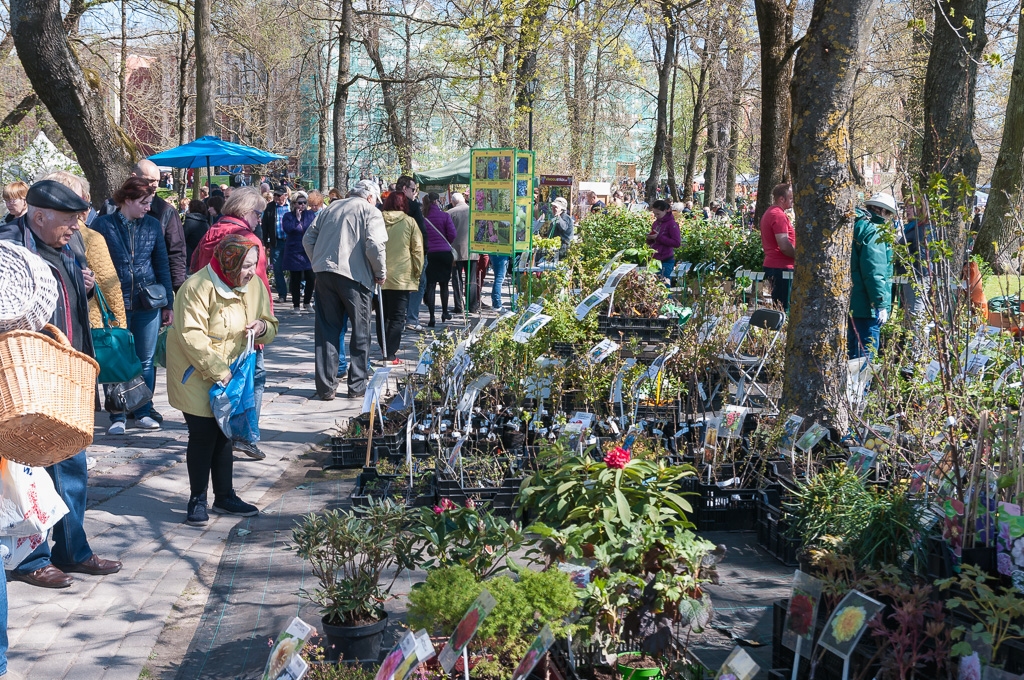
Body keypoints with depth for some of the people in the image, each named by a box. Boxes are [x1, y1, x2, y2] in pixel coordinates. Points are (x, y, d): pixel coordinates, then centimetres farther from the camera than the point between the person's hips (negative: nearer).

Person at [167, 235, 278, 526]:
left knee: (223, 433, 14)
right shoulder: (198, 287, -22)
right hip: (196, 373, -6)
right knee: (203, 434, -4)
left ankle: (224, 496, 25)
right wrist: (218, 371, -27)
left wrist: (262, 327, -17)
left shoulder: (254, 285, -1)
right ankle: (197, 500, 9)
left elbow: (270, 328, 7)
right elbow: (192, 337, -26)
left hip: (231, 372, 6)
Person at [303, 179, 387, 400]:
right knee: (360, 333, 8)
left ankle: (325, 387, 9)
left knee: (326, 332, 9)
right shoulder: (370, 212, 1)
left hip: (324, 274, 5)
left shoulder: (331, 208, 17)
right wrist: (380, 273, 0)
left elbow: (308, 239, 15)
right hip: (354, 276, -5)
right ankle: (357, 386, 10)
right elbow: (375, 246, -13)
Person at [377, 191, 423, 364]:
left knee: (382, 316, 14)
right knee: (397, 317, 1)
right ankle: (390, 356, -4)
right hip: (402, 278, -3)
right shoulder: (409, 222, -4)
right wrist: (417, 273, 6)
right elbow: (417, 250, -3)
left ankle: (385, 352, 19)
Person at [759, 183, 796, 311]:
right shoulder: (779, 215, -15)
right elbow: (784, 246, -23)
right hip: (782, 268, -11)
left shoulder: (769, 213, 17)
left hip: (771, 265, 11)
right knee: (785, 309, -8)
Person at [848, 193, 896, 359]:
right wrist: (881, 304, -18)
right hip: (866, 307, -9)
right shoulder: (873, 231, -13)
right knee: (865, 357, -6)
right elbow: (874, 272, -20)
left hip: (850, 303, 9)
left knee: (852, 355, 16)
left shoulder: (854, 225, 15)